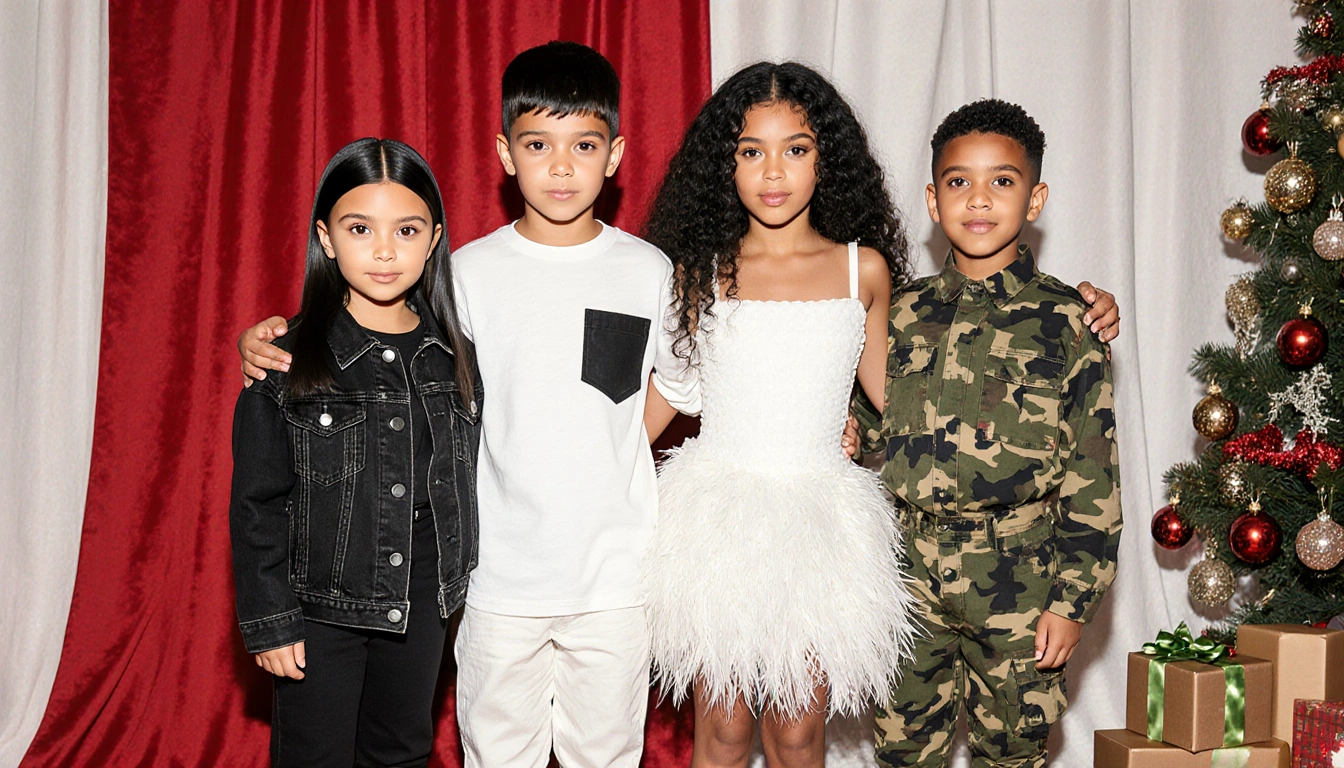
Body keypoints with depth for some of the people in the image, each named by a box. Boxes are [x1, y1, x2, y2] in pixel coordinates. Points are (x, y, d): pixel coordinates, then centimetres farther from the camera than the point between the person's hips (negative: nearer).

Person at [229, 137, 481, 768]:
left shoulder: (452, 355, 0)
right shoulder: (288, 358, -12)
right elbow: (257, 503, -9)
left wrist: (455, 585, 9)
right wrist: (269, 621, -10)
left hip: (421, 606, 4)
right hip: (320, 608, -3)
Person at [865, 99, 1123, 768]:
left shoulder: (1066, 322, -4)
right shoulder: (904, 314, 6)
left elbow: (1093, 474, -4)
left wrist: (1073, 598, -7)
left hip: (1016, 580, -3)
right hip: (907, 569, 3)